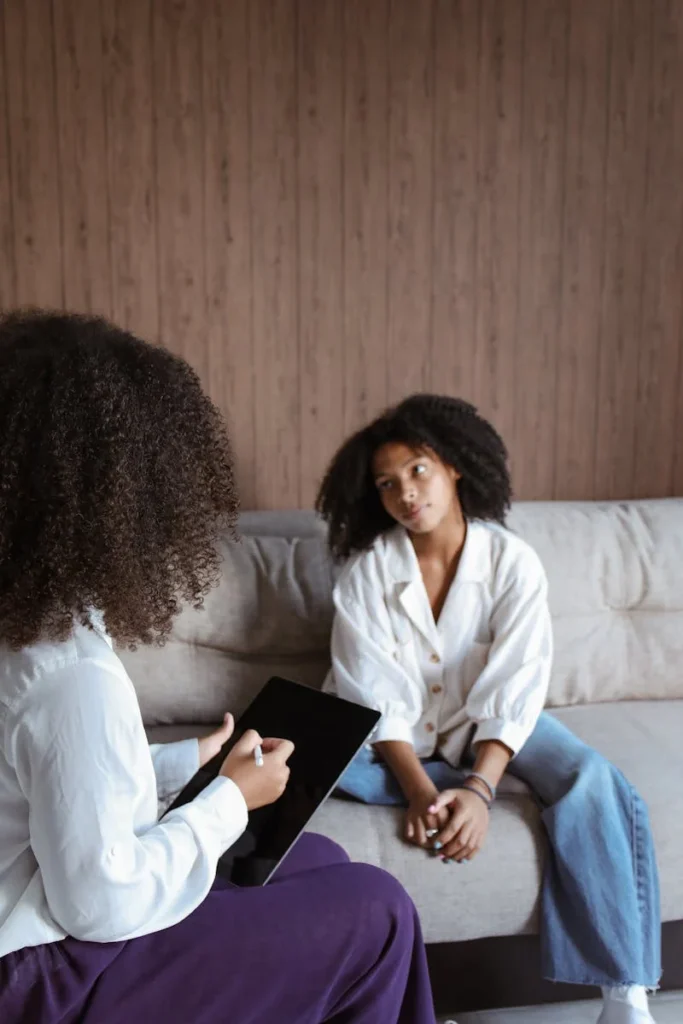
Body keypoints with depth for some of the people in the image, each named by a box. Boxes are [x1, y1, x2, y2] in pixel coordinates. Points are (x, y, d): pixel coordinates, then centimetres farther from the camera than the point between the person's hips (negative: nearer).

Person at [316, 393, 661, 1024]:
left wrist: (478, 788, -31)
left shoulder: (513, 563, -14)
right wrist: (421, 790, -29)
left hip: (486, 727, 1)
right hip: (393, 735, 0)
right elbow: (375, 696, -17)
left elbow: (512, 691, -18)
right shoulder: (368, 569, -13)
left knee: (591, 782, -24)